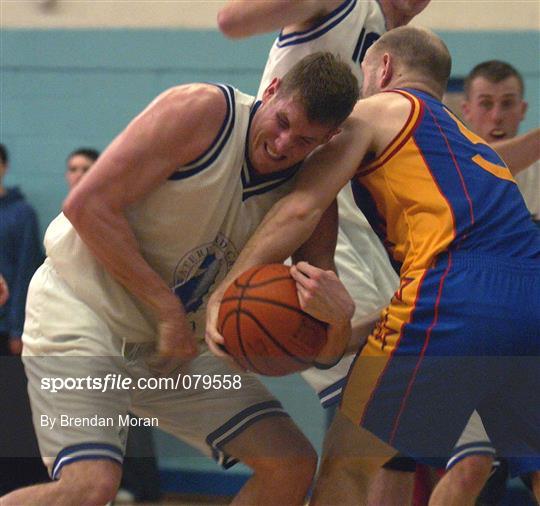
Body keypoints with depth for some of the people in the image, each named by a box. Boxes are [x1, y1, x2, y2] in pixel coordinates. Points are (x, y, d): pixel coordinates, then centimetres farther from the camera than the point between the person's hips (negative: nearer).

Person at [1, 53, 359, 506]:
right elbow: (88, 205, -22)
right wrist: (168, 308, -21)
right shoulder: (202, 112, -18)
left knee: (292, 464, 0)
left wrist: (334, 305, -22)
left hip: (175, 341, 7)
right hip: (81, 308, -7)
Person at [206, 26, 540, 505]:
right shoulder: (474, 144, 35)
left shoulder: (377, 111, 15)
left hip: (455, 297, -7)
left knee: (345, 466, 7)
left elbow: (300, 209, 3)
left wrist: (224, 291, 6)